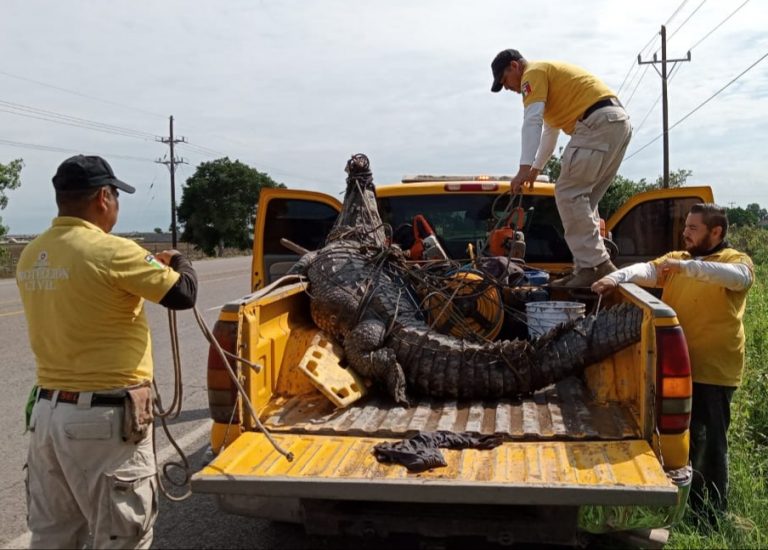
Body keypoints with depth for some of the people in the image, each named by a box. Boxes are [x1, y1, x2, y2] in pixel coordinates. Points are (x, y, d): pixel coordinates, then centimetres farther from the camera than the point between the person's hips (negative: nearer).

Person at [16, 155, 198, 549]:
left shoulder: (30, 257, 6)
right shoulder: (112, 251, -18)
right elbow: (183, 294, -12)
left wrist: (147, 267, 19)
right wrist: (178, 262, 9)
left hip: (47, 410, 8)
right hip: (105, 417, -8)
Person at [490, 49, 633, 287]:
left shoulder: (533, 73, 2)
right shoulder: (551, 73, 33)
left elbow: (532, 122, -12)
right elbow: (550, 132, 39)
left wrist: (525, 168, -17)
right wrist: (536, 168, 43)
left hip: (598, 122, -10)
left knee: (568, 194, -11)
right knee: (584, 198, 12)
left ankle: (594, 265, -15)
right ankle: (588, 265, 11)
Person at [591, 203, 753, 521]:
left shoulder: (737, 260, -3)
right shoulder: (675, 259, 11)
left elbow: (738, 277, -26)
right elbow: (648, 270, -6)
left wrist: (687, 266, -35)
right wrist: (617, 277, -26)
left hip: (713, 370, -6)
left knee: (710, 442, 3)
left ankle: (713, 514, 18)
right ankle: (685, 501, 35)